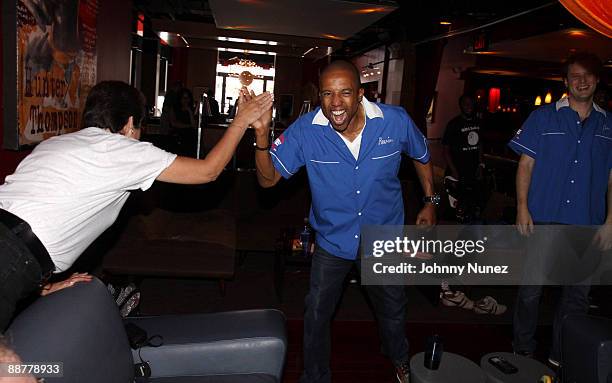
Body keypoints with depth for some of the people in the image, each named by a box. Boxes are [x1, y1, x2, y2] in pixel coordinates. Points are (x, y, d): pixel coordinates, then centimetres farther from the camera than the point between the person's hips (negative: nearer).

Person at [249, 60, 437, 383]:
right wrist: (262, 135, -36)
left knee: (392, 311, 24)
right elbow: (269, 178, -21)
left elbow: (421, 156, 2)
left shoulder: (396, 121, -19)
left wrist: (431, 202, 4)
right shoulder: (305, 131, -21)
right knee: (317, 316, 14)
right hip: (332, 240, -1)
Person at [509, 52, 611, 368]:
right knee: (531, 288, 5)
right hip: (543, 218, -3)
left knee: (577, 293, 11)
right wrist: (522, 208, -8)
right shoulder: (543, 117, 2)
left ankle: (562, 357, 29)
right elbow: (525, 165, 0)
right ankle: (523, 352, 23)